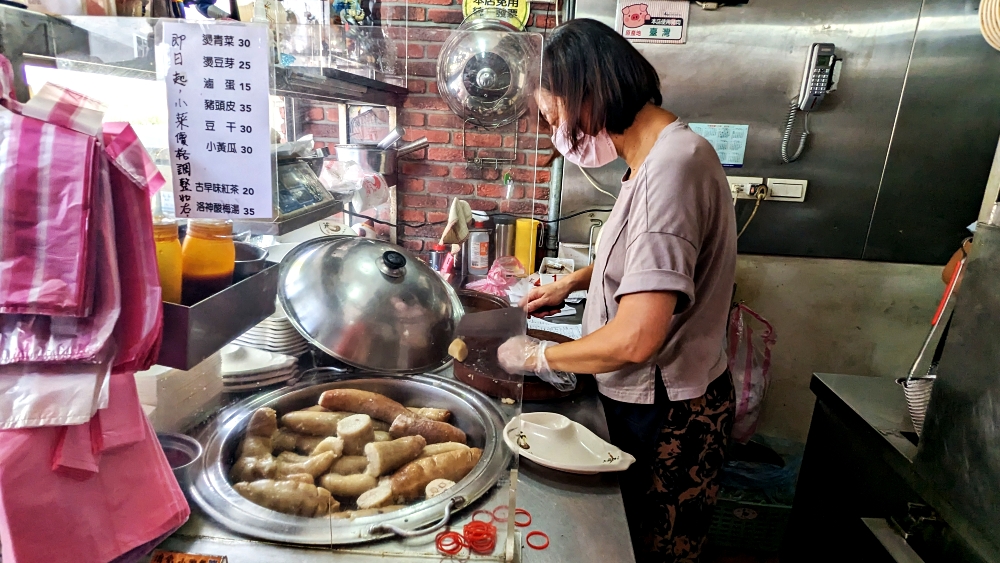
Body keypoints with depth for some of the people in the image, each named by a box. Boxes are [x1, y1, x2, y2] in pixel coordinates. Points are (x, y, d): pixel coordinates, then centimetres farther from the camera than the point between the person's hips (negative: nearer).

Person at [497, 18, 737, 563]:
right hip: (647, 399, 8)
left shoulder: (672, 167, -28)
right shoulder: (656, 155, 3)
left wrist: (538, 355, -15)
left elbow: (634, 340, -31)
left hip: (669, 416, -8)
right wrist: (573, 279, 9)